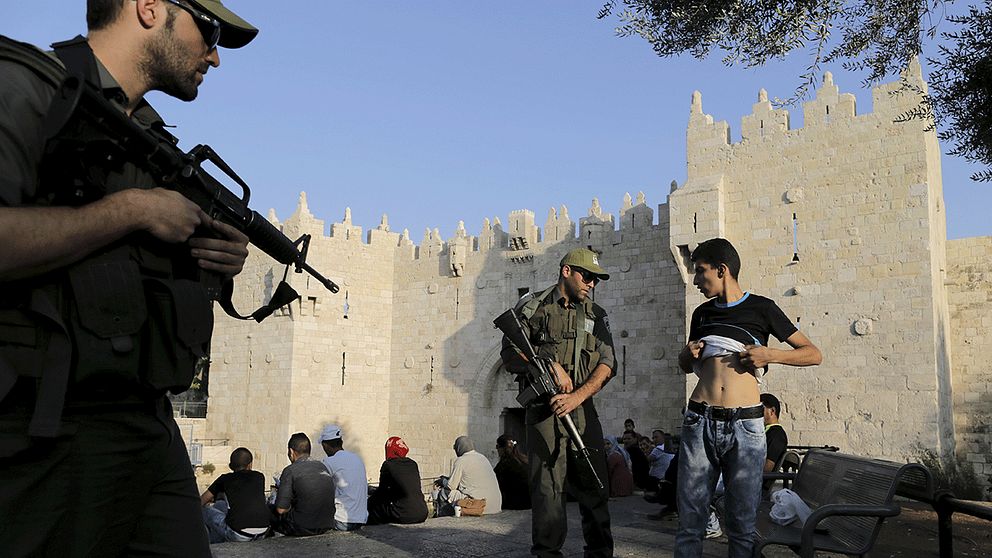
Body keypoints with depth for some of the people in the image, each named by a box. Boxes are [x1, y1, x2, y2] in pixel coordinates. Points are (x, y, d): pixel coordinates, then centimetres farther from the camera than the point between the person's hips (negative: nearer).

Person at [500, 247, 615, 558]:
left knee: (593, 485, 6)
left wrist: (577, 396, -12)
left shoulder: (596, 315, 14)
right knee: (547, 485, -4)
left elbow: (607, 364, 3)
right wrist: (550, 364, -15)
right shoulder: (533, 307, 5)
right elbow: (510, 355, -2)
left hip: (583, 407, 3)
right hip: (544, 408, -3)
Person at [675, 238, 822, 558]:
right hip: (699, 420, 3)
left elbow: (813, 354, 6)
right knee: (690, 518, 3)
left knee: (741, 522, 4)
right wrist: (688, 353, 5)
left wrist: (771, 355, -9)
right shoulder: (702, 313, 15)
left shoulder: (761, 308, 5)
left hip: (745, 424, -3)